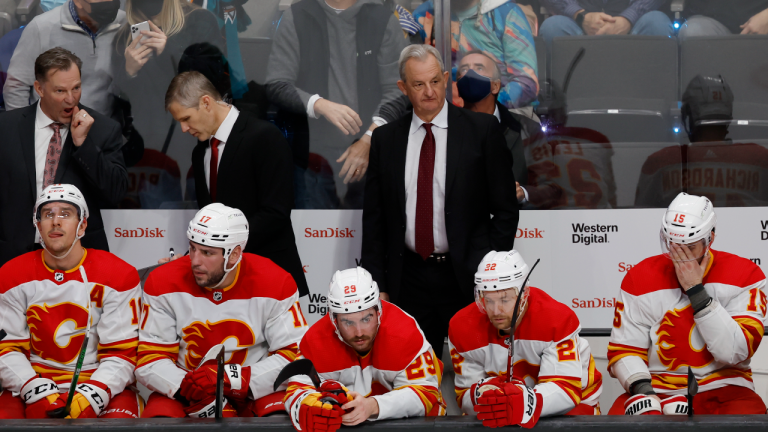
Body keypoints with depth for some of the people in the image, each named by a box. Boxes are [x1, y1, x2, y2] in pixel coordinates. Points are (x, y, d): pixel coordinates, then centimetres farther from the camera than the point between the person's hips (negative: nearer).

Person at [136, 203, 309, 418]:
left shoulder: (274, 285, -10)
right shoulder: (164, 284, -8)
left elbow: (295, 356, -11)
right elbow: (150, 361, -8)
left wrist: (231, 379, -24)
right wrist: (189, 390, -26)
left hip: (255, 391, 0)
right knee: (161, 416, -31)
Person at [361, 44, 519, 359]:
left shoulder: (482, 129, -1)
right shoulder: (385, 139, 7)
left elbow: (506, 210, 0)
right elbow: (374, 218, 9)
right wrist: (378, 285, 3)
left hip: (467, 277, -2)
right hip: (409, 279, 2)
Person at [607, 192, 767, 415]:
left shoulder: (745, 275, -4)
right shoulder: (641, 278, 1)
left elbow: (735, 352, -15)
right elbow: (624, 350, 0)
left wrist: (696, 290, -17)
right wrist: (643, 391, -20)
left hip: (722, 390, -1)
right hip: (658, 389, 1)